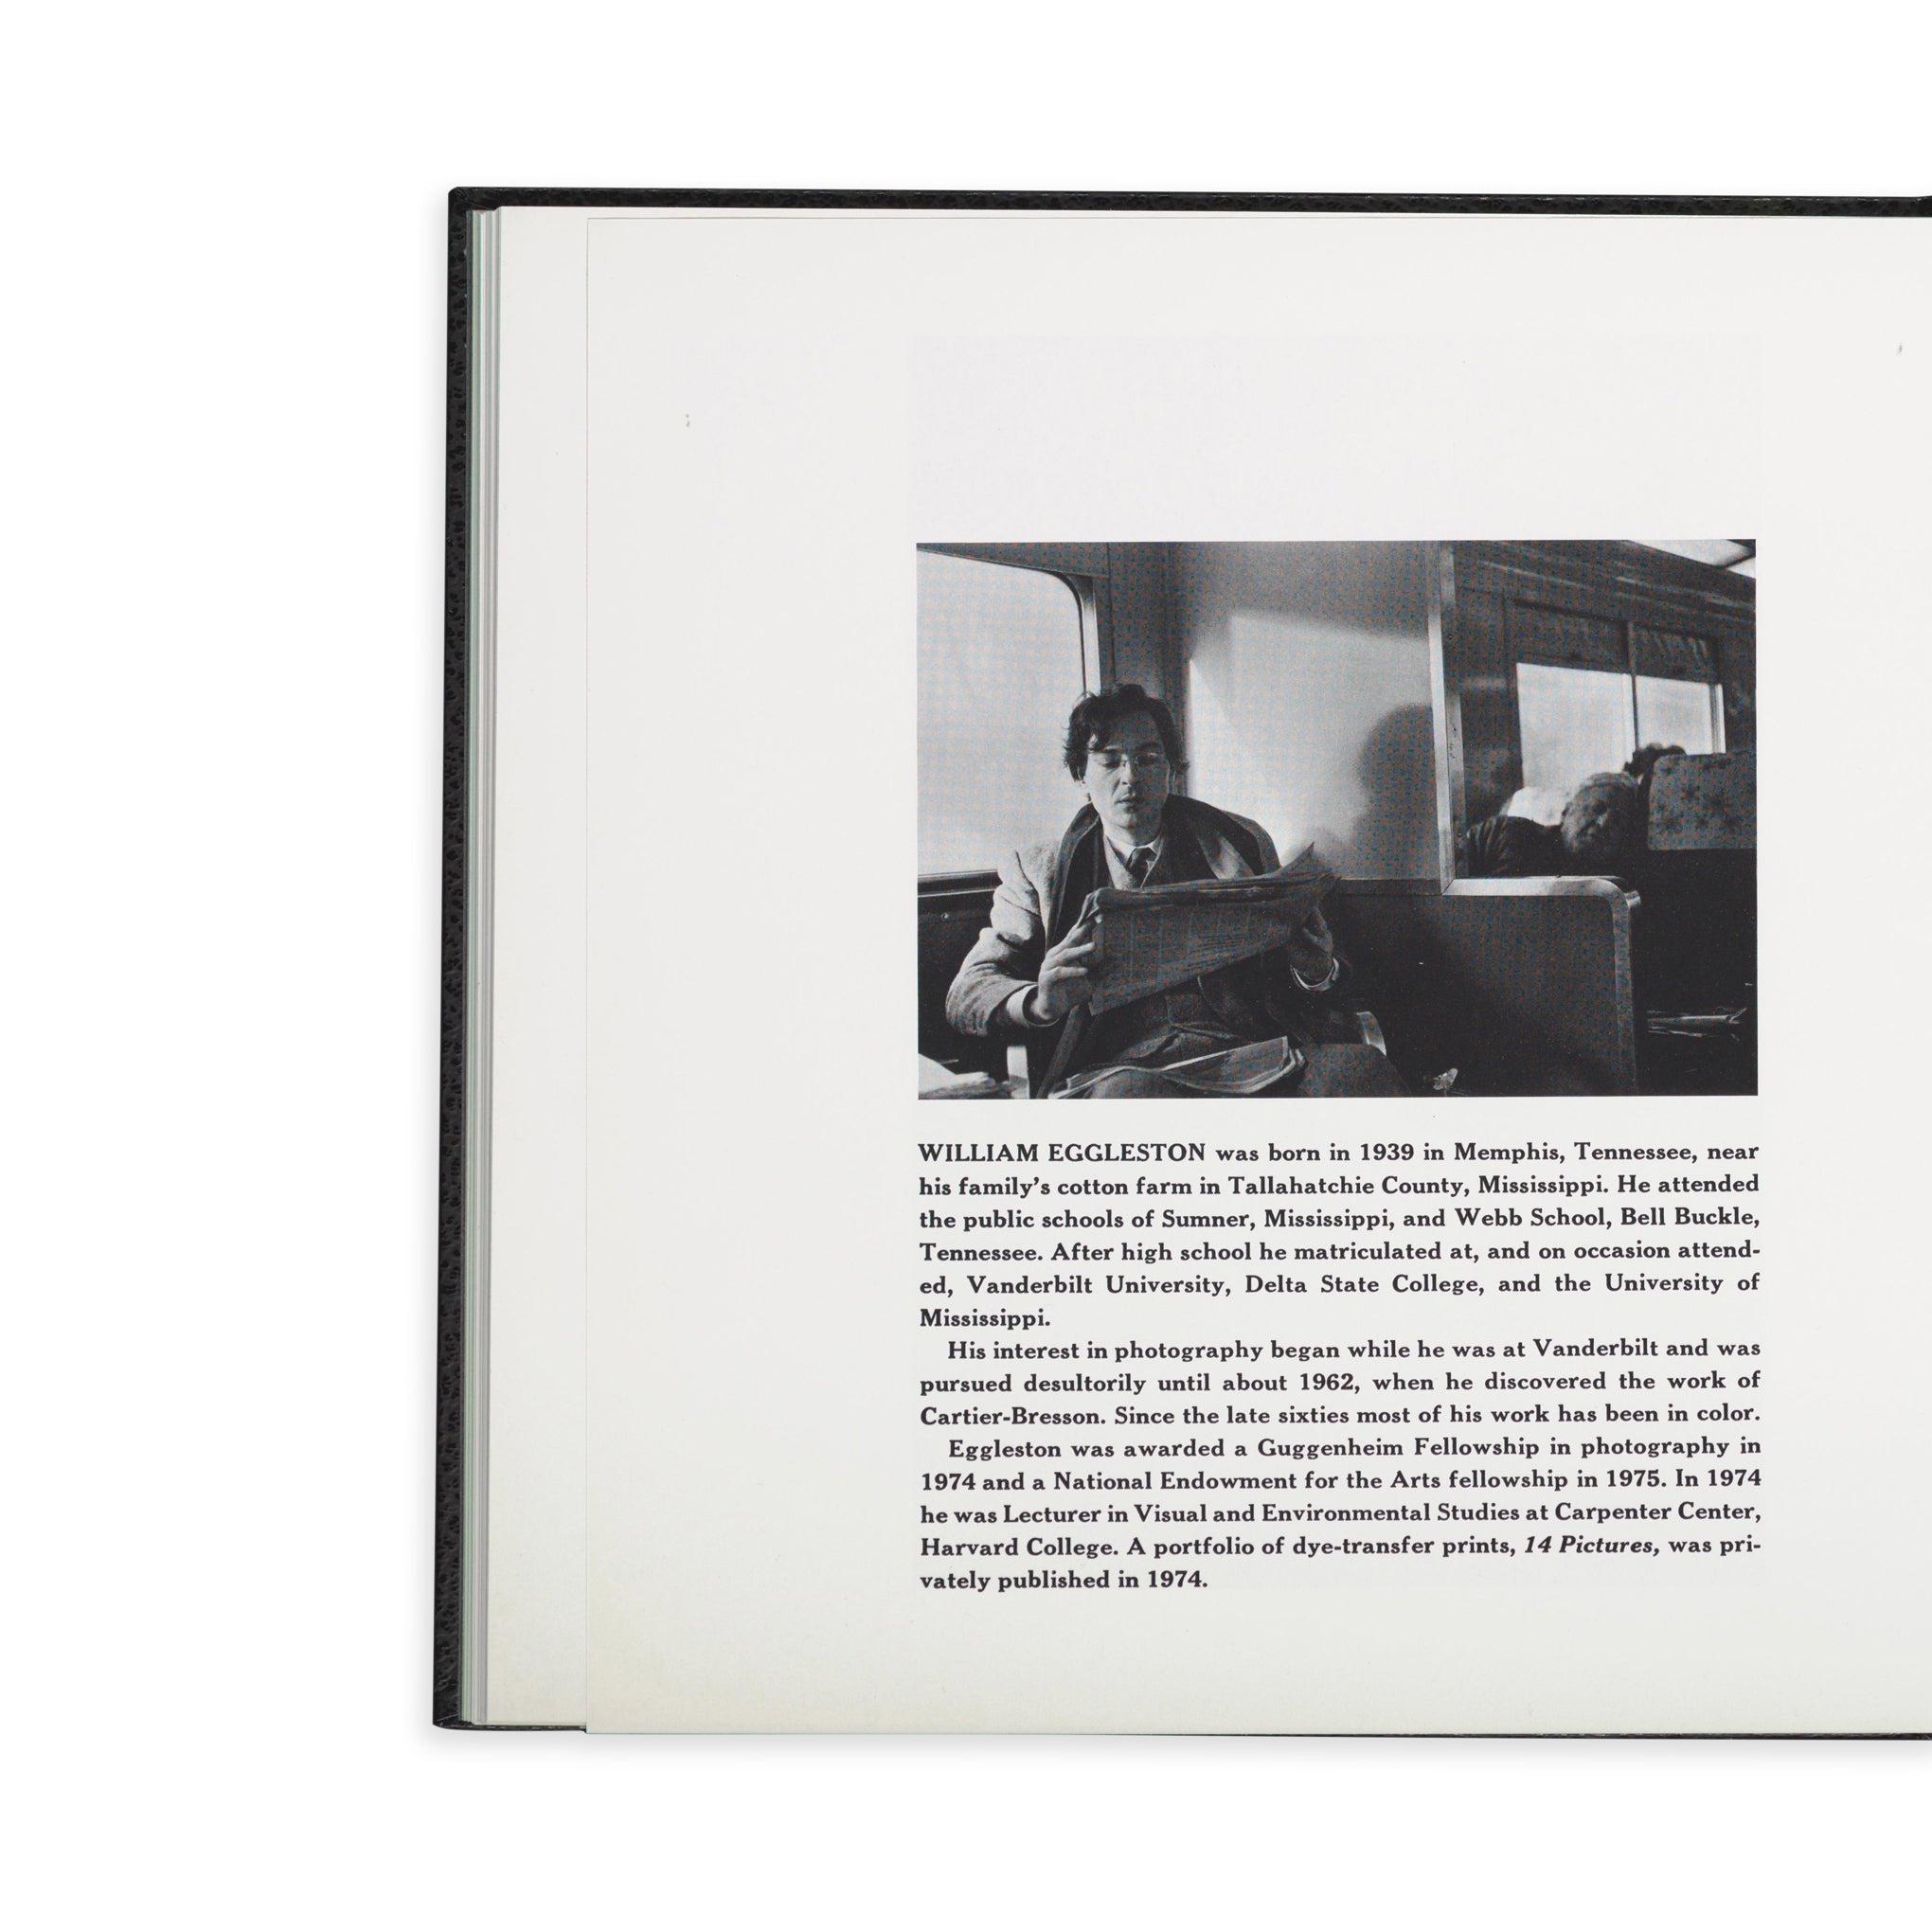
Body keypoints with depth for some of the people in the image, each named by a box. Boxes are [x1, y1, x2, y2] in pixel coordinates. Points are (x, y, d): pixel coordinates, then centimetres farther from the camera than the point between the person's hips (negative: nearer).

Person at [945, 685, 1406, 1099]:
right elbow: (966, 992, 11)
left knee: (1360, 1068, -31)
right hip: (1122, 1065, -2)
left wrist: (1316, 971, -3)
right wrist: (1039, 1001, -14)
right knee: (1126, 1095, -42)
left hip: (1250, 1049, 3)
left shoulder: (1240, 842, 24)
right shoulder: (1037, 872, 20)